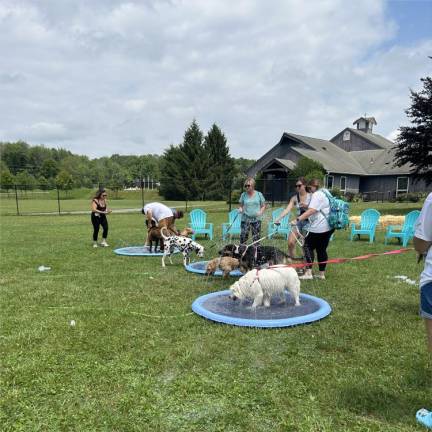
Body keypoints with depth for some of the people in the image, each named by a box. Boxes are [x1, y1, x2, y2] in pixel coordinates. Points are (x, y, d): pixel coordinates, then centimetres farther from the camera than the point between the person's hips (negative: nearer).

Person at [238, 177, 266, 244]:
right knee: (243, 237, -7)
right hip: (245, 219, 0)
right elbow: (241, 206, 13)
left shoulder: (259, 194, 3)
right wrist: (240, 209, -10)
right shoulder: (243, 195, 5)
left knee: (256, 238, 2)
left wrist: (261, 212, -10)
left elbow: (263, 206, 9)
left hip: (256, 219, 0)